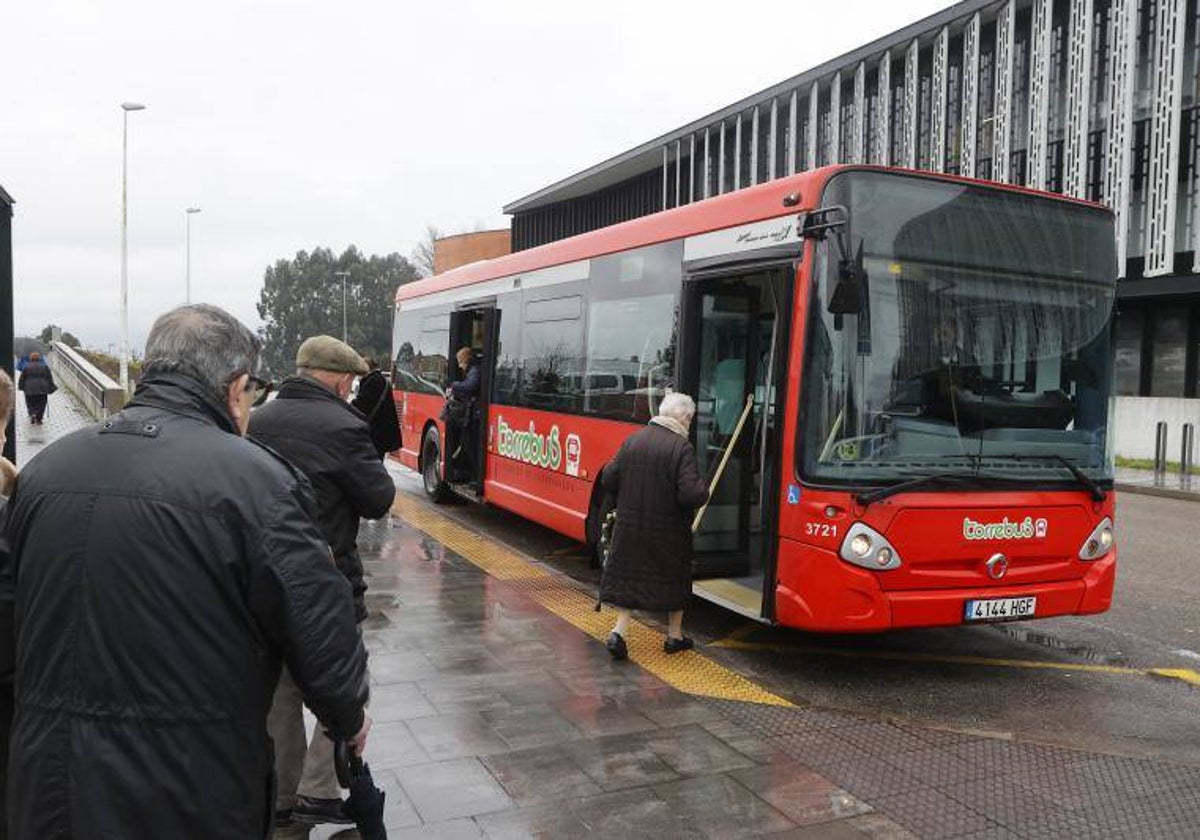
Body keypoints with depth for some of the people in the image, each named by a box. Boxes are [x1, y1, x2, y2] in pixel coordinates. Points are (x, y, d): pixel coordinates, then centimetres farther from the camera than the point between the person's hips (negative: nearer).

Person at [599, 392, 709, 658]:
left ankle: (619, 630, 3)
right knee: (674, 578, 16)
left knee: (626, 575, 14)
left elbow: (609, 479, 1)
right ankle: (674, 636, 28)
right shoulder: (682, 448, -17)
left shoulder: (632, 440, -2)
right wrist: (704, 491, -3)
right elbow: (691, 493, -24)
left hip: (630, 525, 3)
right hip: (668, 531, -3)